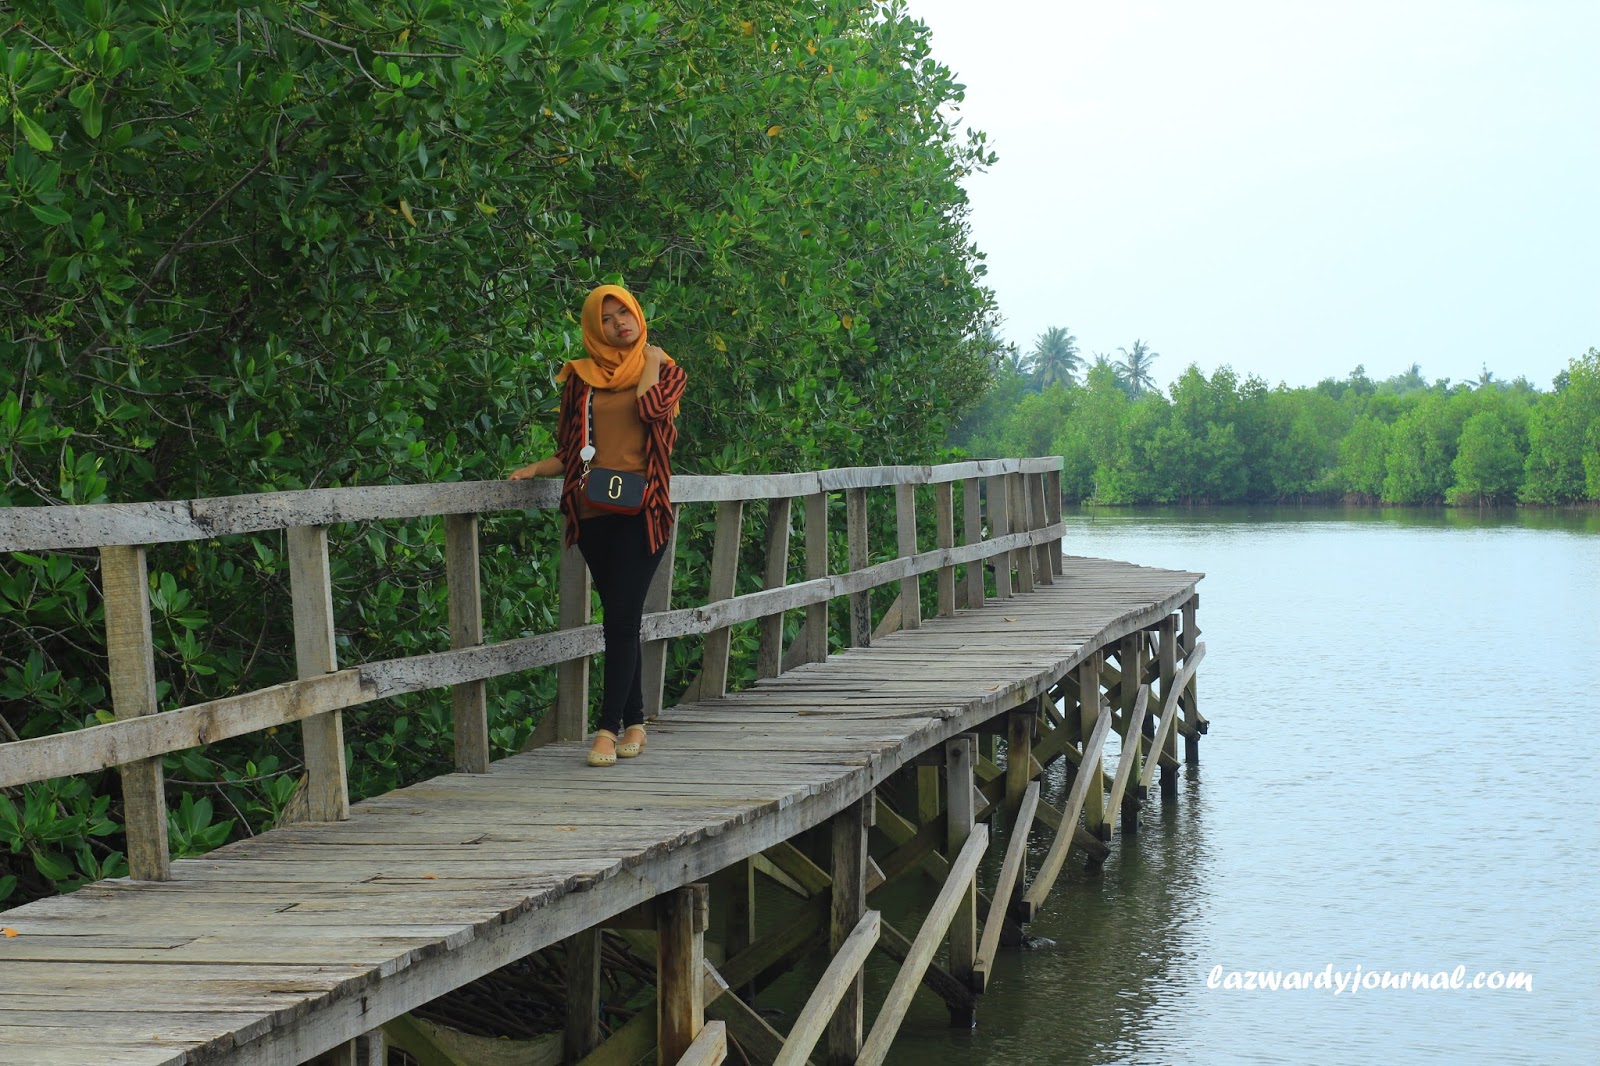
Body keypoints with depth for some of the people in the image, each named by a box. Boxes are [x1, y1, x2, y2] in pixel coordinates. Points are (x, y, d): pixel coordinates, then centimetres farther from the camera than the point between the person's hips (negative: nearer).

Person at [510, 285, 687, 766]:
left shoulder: (662, 368, 8)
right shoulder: (581, 378, 14)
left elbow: (651, 409, -14)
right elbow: (570, 451, 16)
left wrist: (650, 356, -1)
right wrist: (537, 468, -1)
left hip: (642, 510, -3)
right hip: (593, 511, 3)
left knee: (622, 618, -12)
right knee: (619, 620, 7)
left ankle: (609, 727, -15)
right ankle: (634, 722, 14)